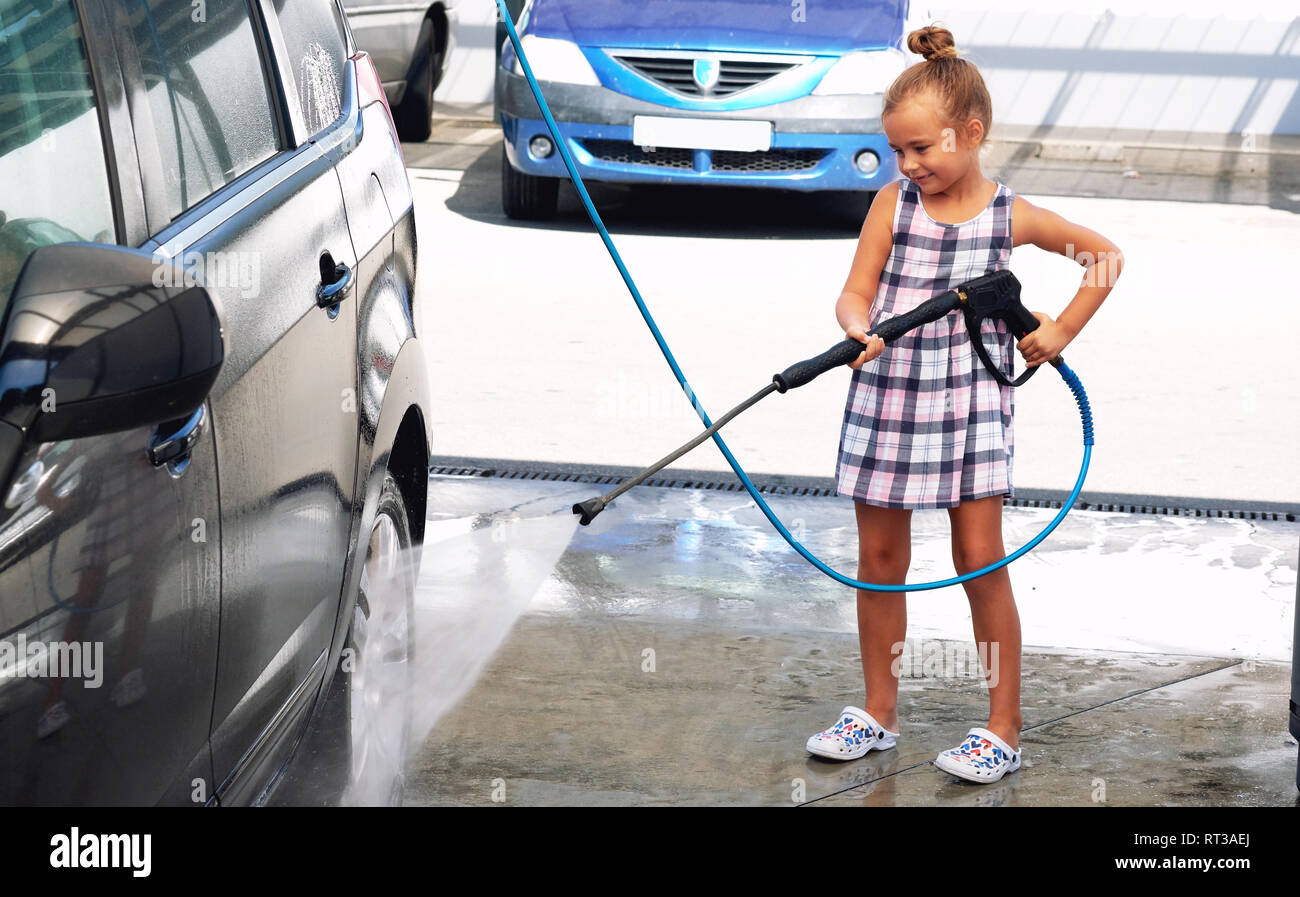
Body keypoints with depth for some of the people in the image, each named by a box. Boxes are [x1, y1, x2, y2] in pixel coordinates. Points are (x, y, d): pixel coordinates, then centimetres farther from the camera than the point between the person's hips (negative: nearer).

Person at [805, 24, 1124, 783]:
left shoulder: (1010, 216, -3)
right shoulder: (893, 205, -1)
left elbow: (1106, 256, 9)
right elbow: (855, 294, -3)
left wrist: (1059, 333, 3)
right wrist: (859, 329, -25)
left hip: (973, 401, -2)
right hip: (887, 398, 2)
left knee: (981, 560, -3)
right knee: (881, 559, 8)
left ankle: (1004, 730, 6)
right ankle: (879, 714, 23)